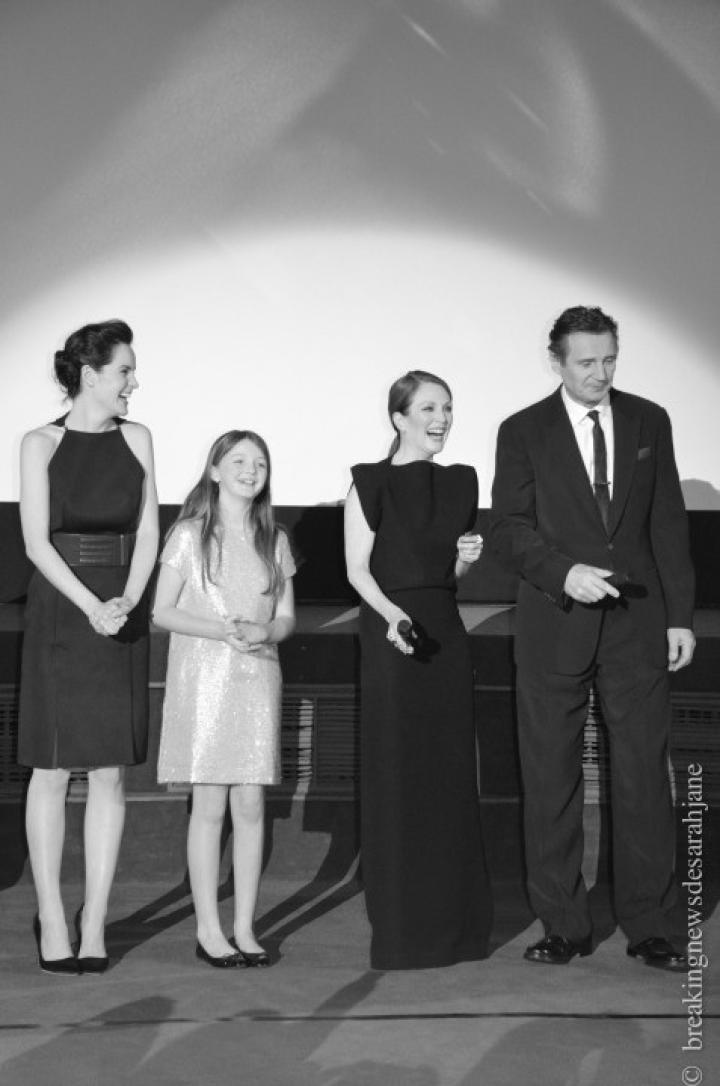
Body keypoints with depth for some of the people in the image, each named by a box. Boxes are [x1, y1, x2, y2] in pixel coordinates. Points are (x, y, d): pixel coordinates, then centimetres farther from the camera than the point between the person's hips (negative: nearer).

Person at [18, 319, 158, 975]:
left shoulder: (136, 439, 7)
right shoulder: (41, 445, -1)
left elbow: (148, 531, 4)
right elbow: (37, 541, -7)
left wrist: (127, 601, -12)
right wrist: (91, 606, -18)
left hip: (123, 619, 3)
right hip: (59, 615, -3)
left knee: (111, 772, 2)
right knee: (52, 769, 1)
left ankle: (94, 921, 8)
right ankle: (52, 920, 10)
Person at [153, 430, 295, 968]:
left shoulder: (274, 540, 10)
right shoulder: (190, 535, 0)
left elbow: (287, 618, 12)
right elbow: (163, 612, -3)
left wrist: (263, 631, -11)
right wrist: (221, 630, -16)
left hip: (258, 681, 3)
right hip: (203, 680, -3)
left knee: (251, 806, 2)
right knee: (210, 806, -2)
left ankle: (245, 928, 10)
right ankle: (209, 930, 6)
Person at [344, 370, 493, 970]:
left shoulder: (460, 482, 12)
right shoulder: (372, 482, -4)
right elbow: (358, 568, -8)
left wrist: (466, 557, -2)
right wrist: (392, 613, -24)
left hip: (446, 632, 5)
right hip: (391, 633, -5)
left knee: (451, 774, 7)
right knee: (396, 777, -2)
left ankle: (455, 920, 17)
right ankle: (401, 926, 6)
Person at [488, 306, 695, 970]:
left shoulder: (649, 422, 8)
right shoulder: (524, 432, 3)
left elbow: (669, 523, 9)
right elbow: (507, 529, -1)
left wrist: (680, 615, 4)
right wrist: (564, 572, -17)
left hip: (638, 622, 1)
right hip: (554, 627, -1)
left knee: (644, 776, 1)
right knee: (552, 782, 2)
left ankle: (648, 926, 10)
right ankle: (564, 927, 12)